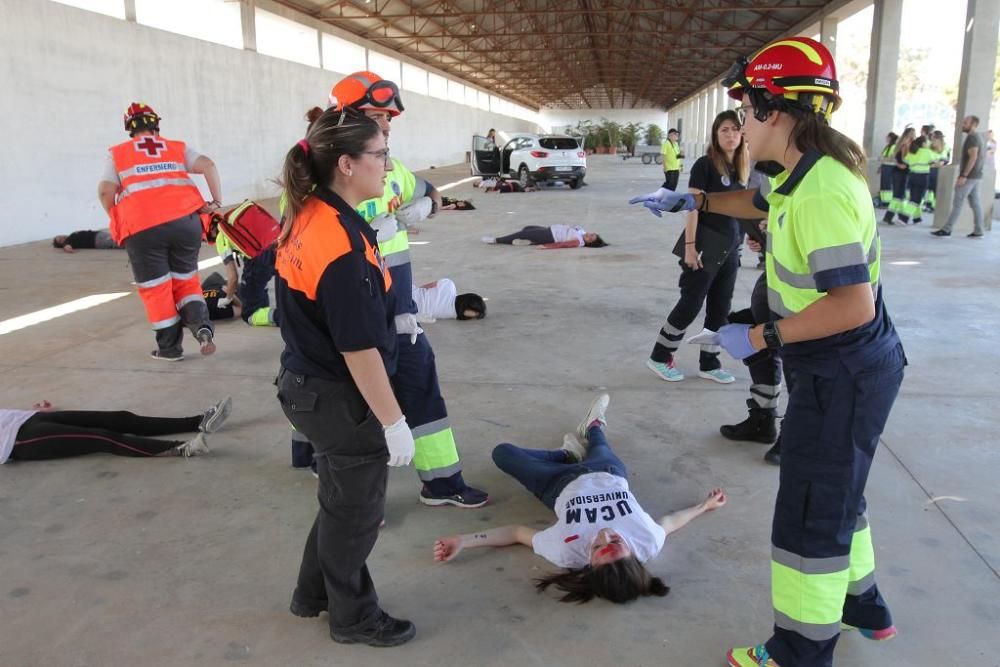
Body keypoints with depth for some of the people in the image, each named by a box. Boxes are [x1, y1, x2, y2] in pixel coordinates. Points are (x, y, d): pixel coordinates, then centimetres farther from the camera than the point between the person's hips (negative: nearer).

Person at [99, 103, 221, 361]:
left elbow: (105, 191, 4)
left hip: (142, 228, -2)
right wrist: (216, 201, 9)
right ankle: (202, 326, -4)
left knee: (155, 287, 11)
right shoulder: (177, 148, 18)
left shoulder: (118, 153, 15)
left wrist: (119, 220, 18)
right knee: (186, 279, 18)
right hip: (185, 220, 2)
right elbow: (208, 166, 4)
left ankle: (170, 347, 18)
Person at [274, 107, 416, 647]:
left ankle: (315, 593, 46)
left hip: (307, 385, 9)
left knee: (341, 496, 27)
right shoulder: (342, 244, -28)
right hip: (341, 400, -9)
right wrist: (393, 422, -19)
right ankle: (354, 617, 34)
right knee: (357, 509, 12)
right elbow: (359, 350, -26)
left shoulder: (307, 217, 1)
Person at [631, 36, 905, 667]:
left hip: (843, 377, -10)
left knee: (811, 516, 2)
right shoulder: (808, 175, 5)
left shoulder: (823, 192, -27)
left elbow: (853, 304, -32)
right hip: (840, 370, 10)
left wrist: (762, 336, -24)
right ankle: (863, 608, 45)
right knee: (835, 496, 25)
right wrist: (693, 199, 28)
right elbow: (758, 202, 28)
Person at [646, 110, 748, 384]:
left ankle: (708, 363, 21)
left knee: (720, 308, 10)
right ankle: (659, 357, 10)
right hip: (705, 246, -7)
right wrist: (690, 245, -20)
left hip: (730, 248, 7)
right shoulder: (705, 164, -10)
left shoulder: (740, 168, 9)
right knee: (691, 304, -3)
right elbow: (693, 206, -14)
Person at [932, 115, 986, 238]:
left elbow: (973, 157, -22)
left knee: (957, 203, -8)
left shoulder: (972, 138, -13)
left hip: (969, 176, -10)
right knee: (975, 203, 9)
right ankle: (978, 231, 10)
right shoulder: (978, 137, 17)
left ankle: (946, 229, -8)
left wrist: (963, 175, -24)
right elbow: (983, 156, 23)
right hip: (976, 176, 10)